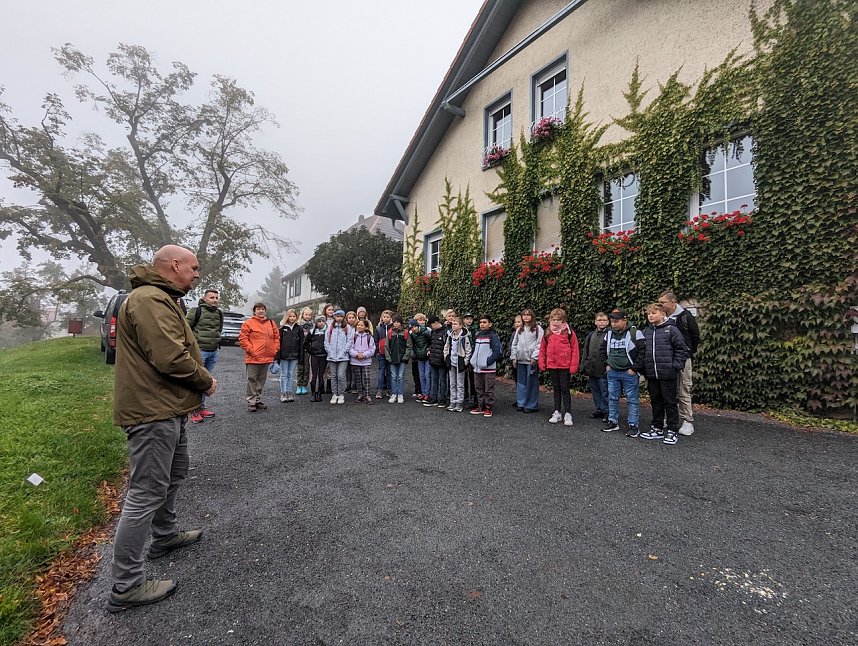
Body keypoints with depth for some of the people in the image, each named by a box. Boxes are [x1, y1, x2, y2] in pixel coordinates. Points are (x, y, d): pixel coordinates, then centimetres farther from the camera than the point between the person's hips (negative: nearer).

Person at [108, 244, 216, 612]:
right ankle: (126, 586, 11)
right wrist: (205, 381, -13)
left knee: (174, 473, 25)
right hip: (153, 411, -12)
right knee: (147, 493, -2)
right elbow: (171, 357, -28)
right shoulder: (150, 299, -20)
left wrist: (199, 379, 9)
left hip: (166, 408, 12)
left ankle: (164, 536, 44)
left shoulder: (161, 298, 17)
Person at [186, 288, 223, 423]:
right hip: (199, 350, -7)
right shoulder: (196, 311, -9)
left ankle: (201, 407, 23)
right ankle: (193, 411, 2)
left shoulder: (219, 313, 13)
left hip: (213, 352, 7)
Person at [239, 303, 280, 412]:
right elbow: (242, 338, -7)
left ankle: (258, 400, 24)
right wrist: (250, 350, -13)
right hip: (253, 358, -5)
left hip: (267, 358, 5)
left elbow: (277, 337, 16)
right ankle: (251, 402, 6)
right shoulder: (248, 323, -3)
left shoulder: (271, 323, 11)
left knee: (261, 380, 13)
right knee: (252, 380, -1)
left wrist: (275, 349, 6)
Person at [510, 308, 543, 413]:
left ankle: (531, 405, 7)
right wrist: (514, 357, 9)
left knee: (532, 383, -2)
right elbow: (514, 344, 17)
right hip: (520, 360, 5)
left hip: (532, 360, -5)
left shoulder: (538, 328, -1)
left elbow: (540, 344, -7)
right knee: (521, 382, 8)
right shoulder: (519, 329, 16)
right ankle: (521, 403, 17)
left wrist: (534, 357, -13)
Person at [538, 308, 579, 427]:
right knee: (556, 389, 13)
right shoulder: (547, 333, 5)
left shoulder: (569, 332, -7)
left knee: (565, 389, 2)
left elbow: (575, 350, -7)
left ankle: (567, 414, 11)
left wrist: (573, 366, -10)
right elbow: (542, 349, 9)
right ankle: (557, 412, 22)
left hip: (565, 366, -4)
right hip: (552, 365, 4)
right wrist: (542, 363, 5)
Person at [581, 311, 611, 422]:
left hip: (603, 370, -7)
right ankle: (599, 409, 29)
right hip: (592, 370, 7)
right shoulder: (591, 335, 11)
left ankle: (606, 412, 13)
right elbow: (586, 352, 14)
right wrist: (584, 367, 11)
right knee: (595, 391, 16)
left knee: (605, 392, 1)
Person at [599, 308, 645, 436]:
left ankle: (634, 426, 12)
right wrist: (606, 364, 9)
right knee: (612, 398, 12)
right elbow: (602, 350, 18)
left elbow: (643, 352, -15)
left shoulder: (635, 333, -12)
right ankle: (613, 422, 24)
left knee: (632, 400, 3)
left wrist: (635, 369, -15)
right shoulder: (609, 334, 6)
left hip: (629, 373, -6)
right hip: (612, 372, 6)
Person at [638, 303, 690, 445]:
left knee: (670, 403, 4)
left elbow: (682, 349, -6)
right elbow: (642, 352, 15)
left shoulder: (671, 329, -5)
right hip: (651, 375, 5)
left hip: (667, 374, -5)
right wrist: (644, 370, 10)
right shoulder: (646, 332, 10)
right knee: (656, 402, 14)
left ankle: (672, 431, 15)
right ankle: (657, 429, 26)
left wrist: (676, 366, -12)